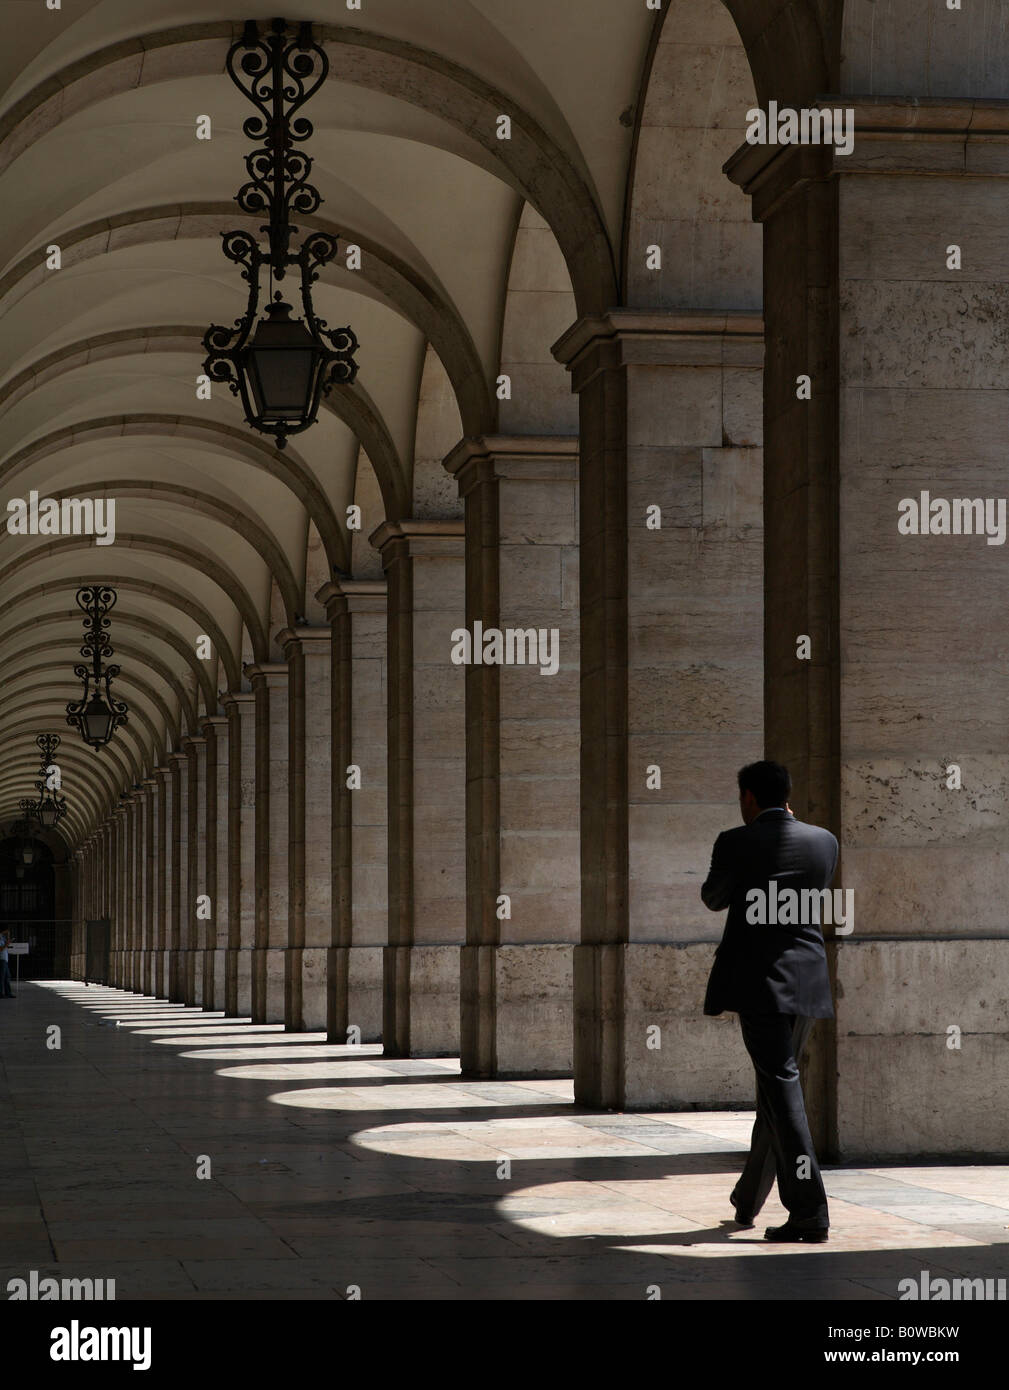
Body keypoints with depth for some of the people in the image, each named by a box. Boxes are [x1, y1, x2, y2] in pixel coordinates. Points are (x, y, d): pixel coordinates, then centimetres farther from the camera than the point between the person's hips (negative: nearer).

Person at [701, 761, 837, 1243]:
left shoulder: (736, 843, -6)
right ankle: (749, 1199, 32)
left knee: (782, 1087, -9)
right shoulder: (823, 841, 6)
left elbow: (713, 899, 10)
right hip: (807, 982, 5)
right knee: (776, 1086, 18)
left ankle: (809, 1211, -17)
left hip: (758, 981, -5)